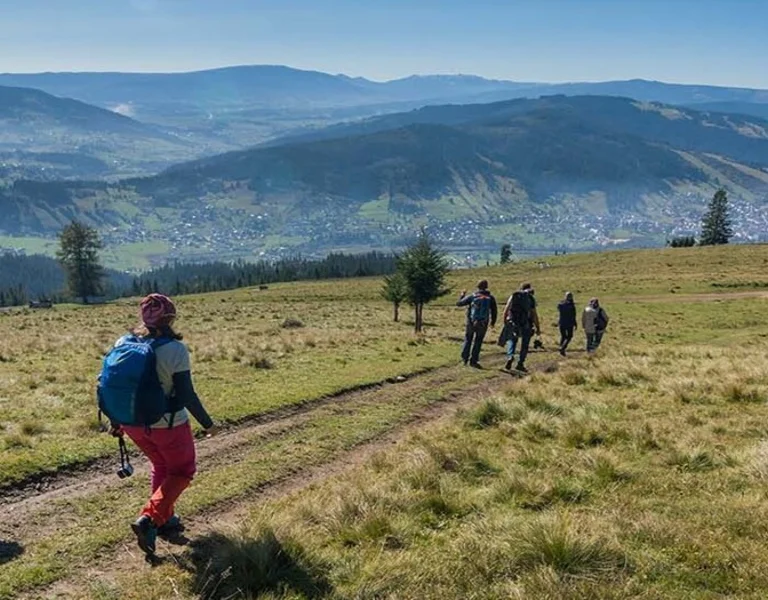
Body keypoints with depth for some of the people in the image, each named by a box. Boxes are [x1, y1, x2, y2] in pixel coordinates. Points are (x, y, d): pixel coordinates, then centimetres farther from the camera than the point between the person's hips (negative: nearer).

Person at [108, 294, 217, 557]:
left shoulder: (122, 344, -3)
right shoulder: (175, 350, -20)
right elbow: (186, 395, -18)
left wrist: (116, 422, 18)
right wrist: (207, 423, -5)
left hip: (133, 424, 6)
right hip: (167, 424, -6)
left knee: (161, 466, 27)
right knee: (182, 470, 15)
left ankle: (166, 519, 32)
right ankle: (150, 518, -2)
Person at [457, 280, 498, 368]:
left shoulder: (472, 296, -5)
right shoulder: (490, 298, -1)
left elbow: (459, 303, 0)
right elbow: (494, 311, 1)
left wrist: (462, 295, 18)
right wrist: (493, 322, 17)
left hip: (471, 323, 0)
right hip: (483, 324, 0)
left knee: (468, 339, 19)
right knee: (478, 342, 12)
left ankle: (465, 357, 16)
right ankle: (473, 360, 8)